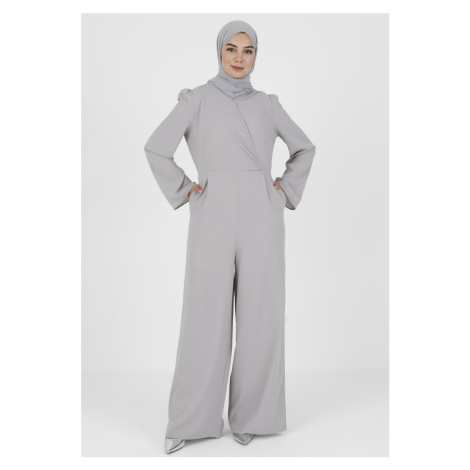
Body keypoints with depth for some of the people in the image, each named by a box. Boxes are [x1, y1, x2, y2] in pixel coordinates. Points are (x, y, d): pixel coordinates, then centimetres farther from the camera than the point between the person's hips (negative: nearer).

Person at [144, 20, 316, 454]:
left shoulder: (268, 104, 13)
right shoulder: (196, 99, 6)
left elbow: (304, 148, 23)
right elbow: (156, 148, 0)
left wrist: (286, 189, 11)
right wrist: (183, 191, -4)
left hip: (261, 219, 3)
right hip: (213, 219, -2)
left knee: (260, 317, 3)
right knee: (205, 317, -1)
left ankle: (250, 414, 19)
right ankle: (189, 420, 15)